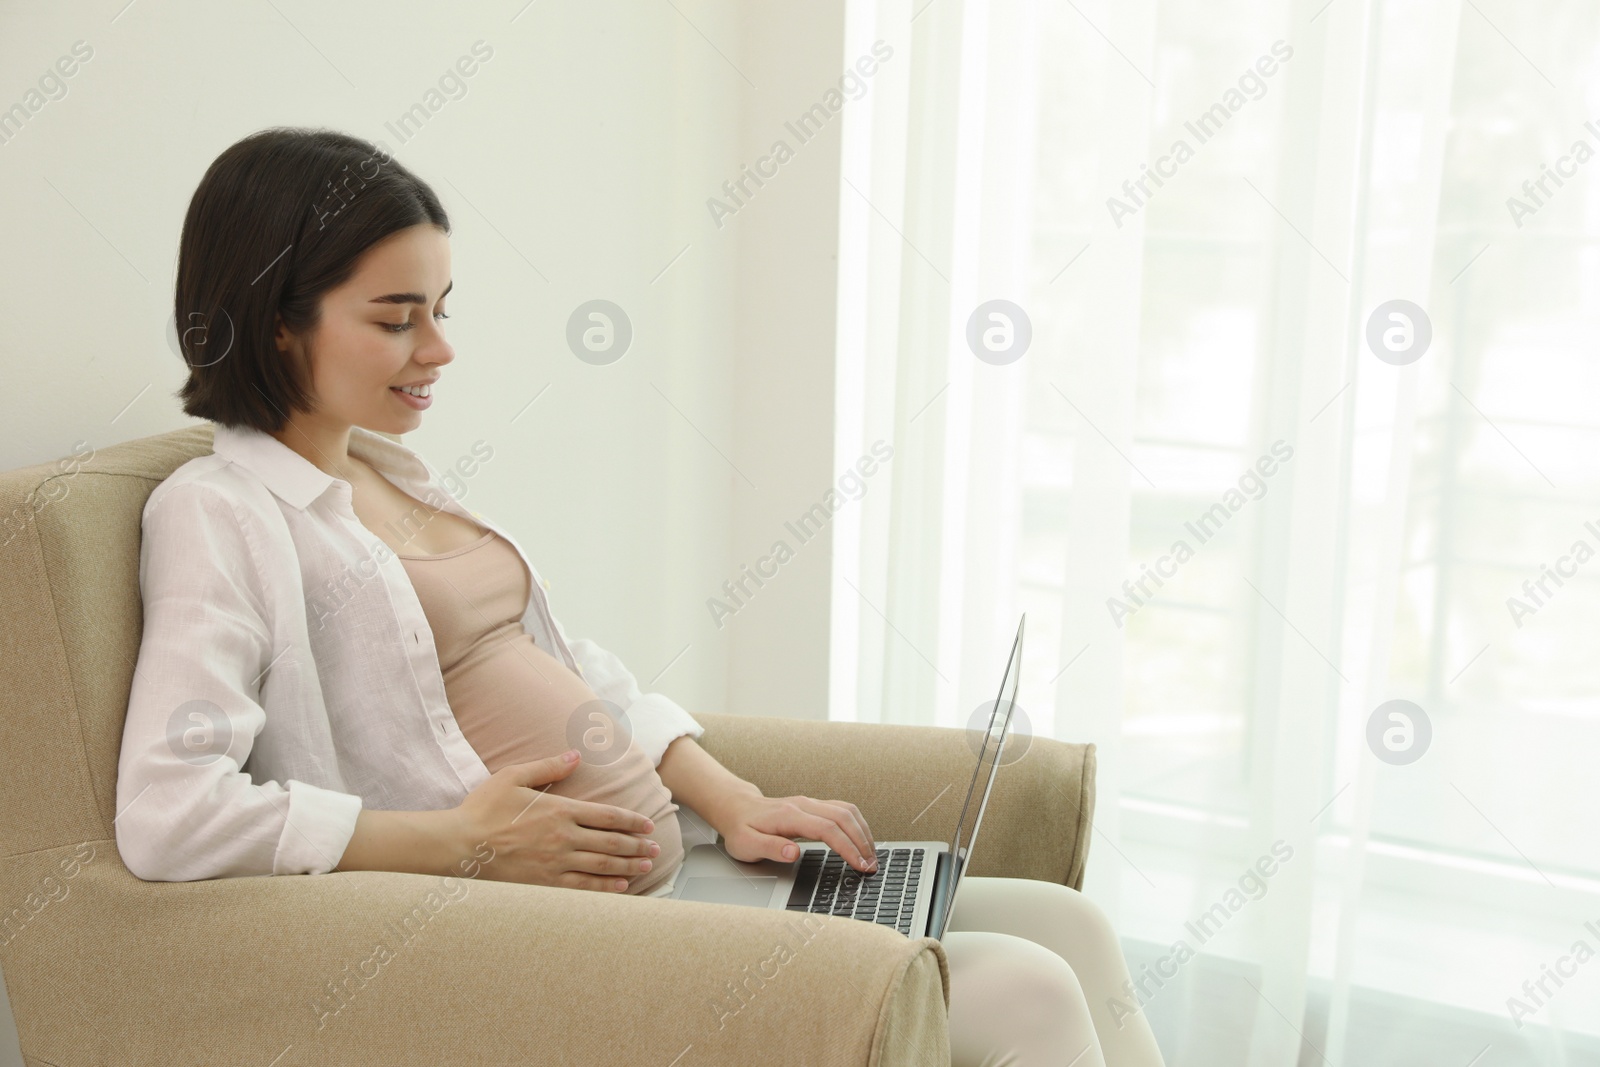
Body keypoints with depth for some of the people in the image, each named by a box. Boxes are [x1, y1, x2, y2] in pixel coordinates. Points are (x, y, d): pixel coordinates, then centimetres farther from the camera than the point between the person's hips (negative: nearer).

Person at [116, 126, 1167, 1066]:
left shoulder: (398, 474, 17)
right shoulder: (219, 513, -9)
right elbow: (166, 814, -22)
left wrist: (735, 803, 4)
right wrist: (470, 842, -18)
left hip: (669, 874, 8)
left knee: (1068, 925, 0)